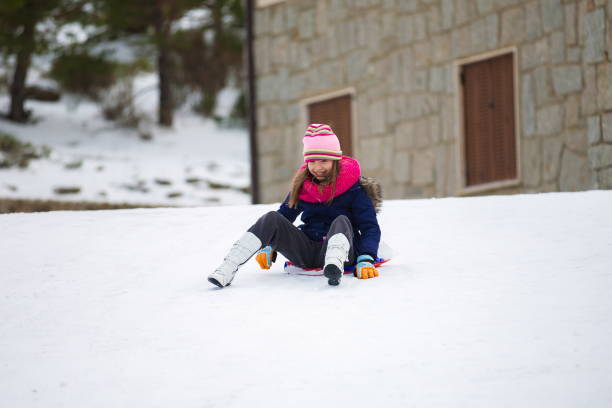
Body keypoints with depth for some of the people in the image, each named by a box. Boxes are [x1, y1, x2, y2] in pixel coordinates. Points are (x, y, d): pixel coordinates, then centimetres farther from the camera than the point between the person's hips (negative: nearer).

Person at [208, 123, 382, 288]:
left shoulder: (353, 187, -3)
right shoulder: (302, 186, 9)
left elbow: (370, 227, -7)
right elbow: (285, 216, 19)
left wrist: (365, 261, -23)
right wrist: (267, 247, 4)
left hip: (342, 250, -4)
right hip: (306, 251, 4)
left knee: (341, 221, -32)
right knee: (272, 219, -17)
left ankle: (334, 266, -64)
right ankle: (227, 270, -32)